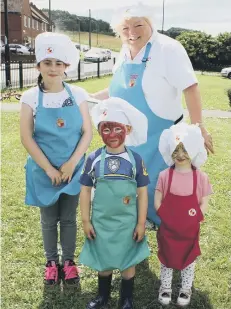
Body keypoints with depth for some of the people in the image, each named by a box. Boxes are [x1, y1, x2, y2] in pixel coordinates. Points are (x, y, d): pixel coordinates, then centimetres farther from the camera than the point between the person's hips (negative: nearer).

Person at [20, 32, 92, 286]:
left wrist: (71, 164, -12)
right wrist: (49, 169, -13)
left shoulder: (77, 94, -3)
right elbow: (26, 138, -9)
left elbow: (87, 133, -3)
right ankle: (51, 261, 33)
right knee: (49, 220, 13)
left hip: (73, 169, 1)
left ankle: (68, 261, 31)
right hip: (43, 171, -1)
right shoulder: (31, 97, -7)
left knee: (68, 218, 13)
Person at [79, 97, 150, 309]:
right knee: (103, 260, 17)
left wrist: (141, 223, -4)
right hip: (101, 221, 1)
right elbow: (86, 190, -1)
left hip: (128, 222, -1)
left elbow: (142, 193, -4)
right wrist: (86, 221, -1)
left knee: (128, 260, 14)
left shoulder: (135, 160, -9)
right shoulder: (94, 159, -7)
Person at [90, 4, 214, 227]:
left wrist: (197, 126, -24)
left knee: (156, 186, 3)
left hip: (159, 137, -7)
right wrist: (90, 97, 13)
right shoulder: (124, 53, 5)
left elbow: (190, 87, -21)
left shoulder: (167, 49, -17)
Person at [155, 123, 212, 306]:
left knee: (188, 259, 15)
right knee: (166, 258, 15)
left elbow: (204, 203, -5)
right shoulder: (165, 176, -7)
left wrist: (193, 220, -12)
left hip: (190, 230, 0)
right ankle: (165, 288, 35)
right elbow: (157, 201, -3)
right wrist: (167, 218, -11)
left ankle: (186, 289, 36)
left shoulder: (201, 177, -9)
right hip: (167, 228, 0)